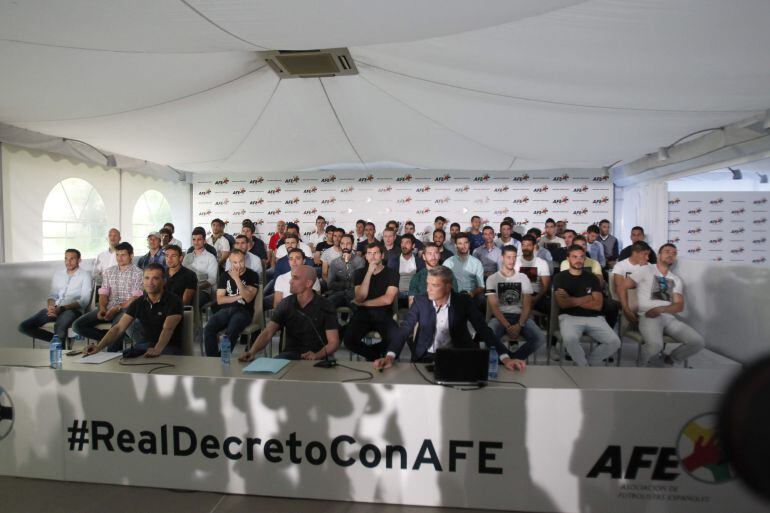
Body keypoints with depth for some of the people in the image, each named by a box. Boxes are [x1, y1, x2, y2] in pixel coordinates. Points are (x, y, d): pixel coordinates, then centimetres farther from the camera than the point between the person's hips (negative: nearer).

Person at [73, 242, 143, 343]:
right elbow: (103, 293, 12)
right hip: (108, 308, 6)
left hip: (126, 309, -6)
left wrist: (117, 308, -17)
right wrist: (102, 308, -7)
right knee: (78, 325, -12)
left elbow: (136, 297, -8)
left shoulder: (137, 273, -1)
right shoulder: (108, 272, 18)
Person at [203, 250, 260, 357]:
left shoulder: (252, 275, 2)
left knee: (231, 332, -34)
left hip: (243, 311, -4)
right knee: (208, 329, -25)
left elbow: (248, 298, -11)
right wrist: (238, 296, -4)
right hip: (226, 310, 4)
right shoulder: (225, 276, 14)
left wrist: (237, 279, -14)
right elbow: (219, 300, 7)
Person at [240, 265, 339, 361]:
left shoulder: (325, 307, -5)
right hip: (290, 353, 3)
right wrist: (252, 352, -22)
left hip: (315, 356, -3)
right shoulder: (285, 304, 4)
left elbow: (333, 342, -8)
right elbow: (267, 333, -4)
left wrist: (317, 355, -28)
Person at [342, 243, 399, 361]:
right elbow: (360, 297, -9)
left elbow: (387, 299, -13)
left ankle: (369, 352, 5)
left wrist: (362, 303, -5)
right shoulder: (359, 273, 7)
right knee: (349, 341, -25)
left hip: (384, 315, -1)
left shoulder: (392, 273, 0)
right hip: (363, 314, 1)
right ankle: (374, 355, 7)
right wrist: (369, 272, -14)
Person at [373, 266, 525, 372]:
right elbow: (404, 330, -9)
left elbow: (484, 330, -8)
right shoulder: (420, 301, -4)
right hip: (426, 357, 0)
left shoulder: (463, 302, -6)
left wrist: (505, 358, -21)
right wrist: (390, 356, -26)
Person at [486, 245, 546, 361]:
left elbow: (527, 305, 3)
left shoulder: (523, 278, 10)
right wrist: (507, 326, -17)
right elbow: (493, 306, -4)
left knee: (540, 338, -25)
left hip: (520, 316, 2)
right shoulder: (492, 279, 3)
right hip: (500, 316, -2)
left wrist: (519, 325, -15)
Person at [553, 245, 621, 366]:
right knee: (570, 339, -35)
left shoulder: (592, 277, 13)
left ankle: (589, 363, 6)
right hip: (569, 317, -3)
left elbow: (597, 305, 2)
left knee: (614, 342, -18)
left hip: (594, 317, 3)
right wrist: (588, 298, 0)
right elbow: (563, 304, -8)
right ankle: (584, 367, -6)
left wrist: (572, 300, -5)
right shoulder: (560, 277, 6)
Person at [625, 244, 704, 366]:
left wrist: (660, 309, -13)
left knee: (698, 342, -14)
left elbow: (679, 306, 7)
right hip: (649, 317, -5)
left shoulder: (677, 280, 20)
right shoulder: (645, 270, 6)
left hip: (669, 317, 6)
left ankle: (666, 361, 11)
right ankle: (640, 363, 0)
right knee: (655, 344, -35)